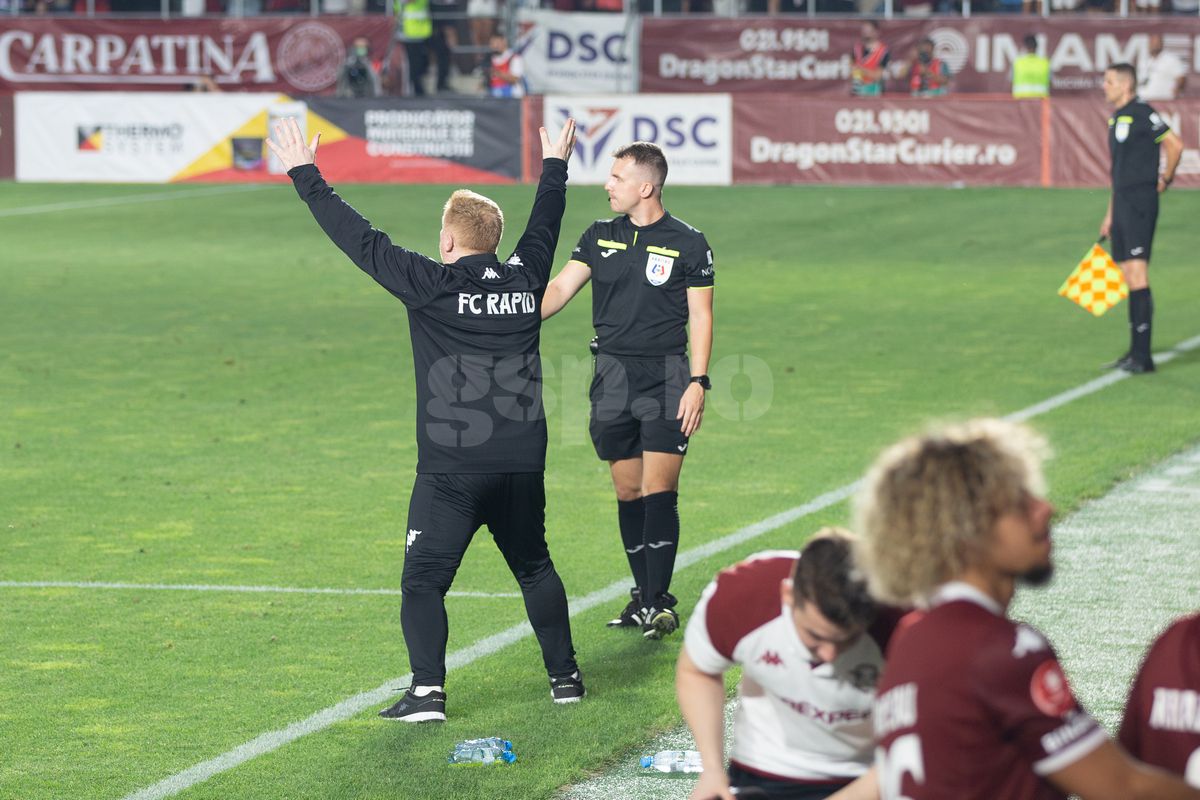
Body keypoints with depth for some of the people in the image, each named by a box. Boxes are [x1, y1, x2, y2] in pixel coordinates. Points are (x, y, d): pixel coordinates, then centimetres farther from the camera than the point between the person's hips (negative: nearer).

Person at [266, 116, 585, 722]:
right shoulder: (524, 279, 5)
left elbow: (360, 240, -6)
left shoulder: (433, 286, -9)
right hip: (523, 463, 5)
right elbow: (544, 226, 25)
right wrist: (555, 167, 43)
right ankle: (564, 675, 24)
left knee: (423, 580, -1)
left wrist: (306, 177, 3)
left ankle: (427, 690, -12)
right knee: (535, 568, 20)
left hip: (451, 468, -5)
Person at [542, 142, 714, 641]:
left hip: (667, 377, -4)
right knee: (628, 492, 7)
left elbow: (700, 316, -1)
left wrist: (697, 382, -9)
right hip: (613, 375, 4)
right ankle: (643, 595, 15)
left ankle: (659, 601, -9)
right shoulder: (599, 237, 10)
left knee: (659, 491, -10)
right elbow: (559, 289, 6)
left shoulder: (687, 243, -1)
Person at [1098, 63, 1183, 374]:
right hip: (1122, 204, 9)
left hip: (1140, 203, -9)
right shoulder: (1116, 119, 17)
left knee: (1137, 274, -12)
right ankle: (1136, 352, 13)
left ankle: (1143, 356, -14)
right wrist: (1110, 214, 22)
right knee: (1128, 276, 9)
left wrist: (1165, 179, -3)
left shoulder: (1142, 114, -11)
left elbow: (1175, 144, -15)